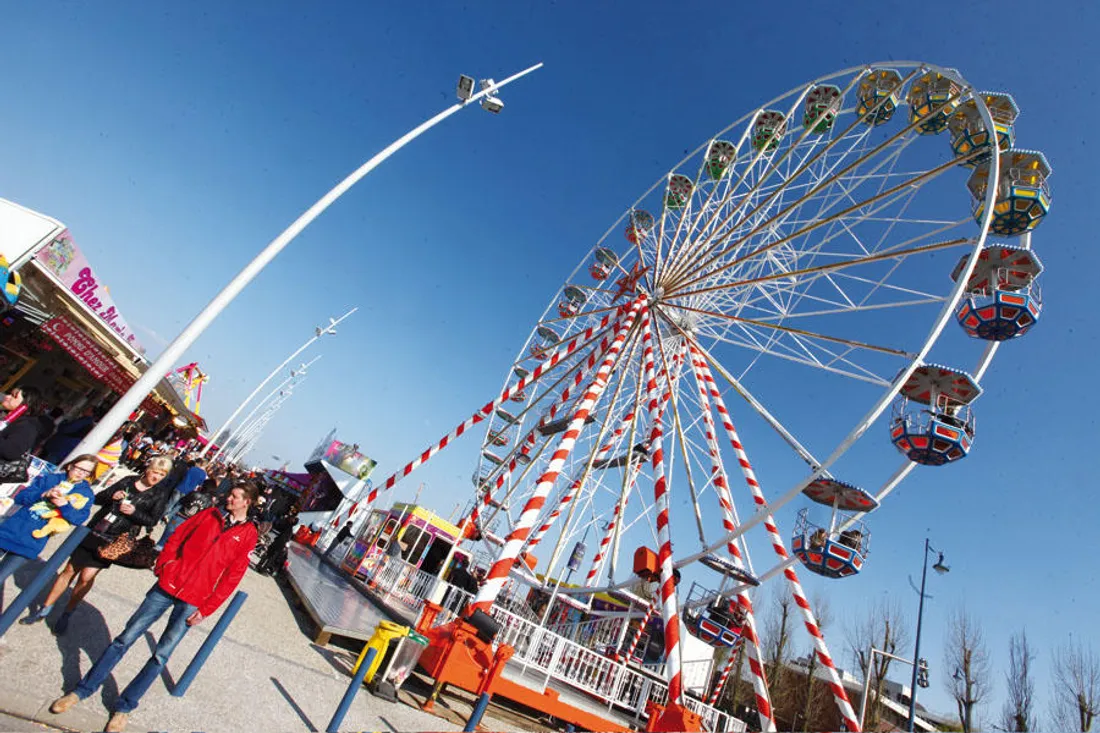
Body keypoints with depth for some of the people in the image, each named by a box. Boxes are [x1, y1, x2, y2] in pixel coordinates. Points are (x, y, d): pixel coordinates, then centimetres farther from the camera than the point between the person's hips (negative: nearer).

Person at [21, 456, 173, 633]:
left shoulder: (160, 494, -4)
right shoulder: (128, 481, 4)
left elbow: (152, 521, -5)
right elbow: (98, 498, 10)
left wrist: (134, 512, -18)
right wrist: (111, 496, -10)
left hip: (113, 542, -3)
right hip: (94, 531, 3)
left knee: (87, 576, -7)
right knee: (70, 570, 10)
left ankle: (66, 614, 15)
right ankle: (44, 610, 28)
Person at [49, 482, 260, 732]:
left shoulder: (248, 534, -8)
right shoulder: (210, 514, 2)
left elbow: (232, 575, -8)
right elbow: (177, 537, 8)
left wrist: (206, 609, -7)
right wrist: (162, 565, -6)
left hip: (192, 602, -2)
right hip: (168, 584, 3)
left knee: (161, 655, 6)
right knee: (126, 638, 8)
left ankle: (124, 707, 25)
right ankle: (82, 690, 27)